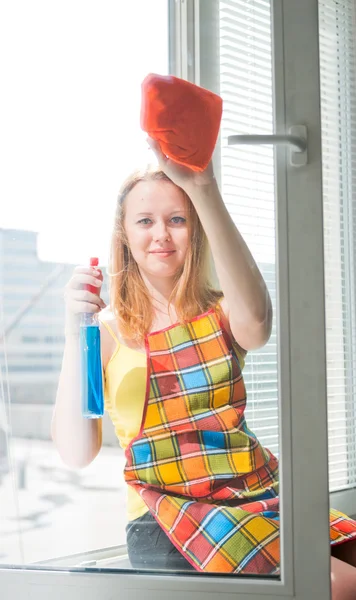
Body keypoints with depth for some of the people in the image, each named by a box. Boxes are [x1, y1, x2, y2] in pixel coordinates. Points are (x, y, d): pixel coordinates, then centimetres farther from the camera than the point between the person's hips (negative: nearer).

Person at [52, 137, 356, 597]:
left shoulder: (221, 314, 6)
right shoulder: (108, 330, 3)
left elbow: (256, 321, -23)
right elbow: (76, 454, -9)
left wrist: (204, 190, -35)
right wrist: (75, 332, -19)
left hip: (260, 496, 3)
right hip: (168, 519, -3)